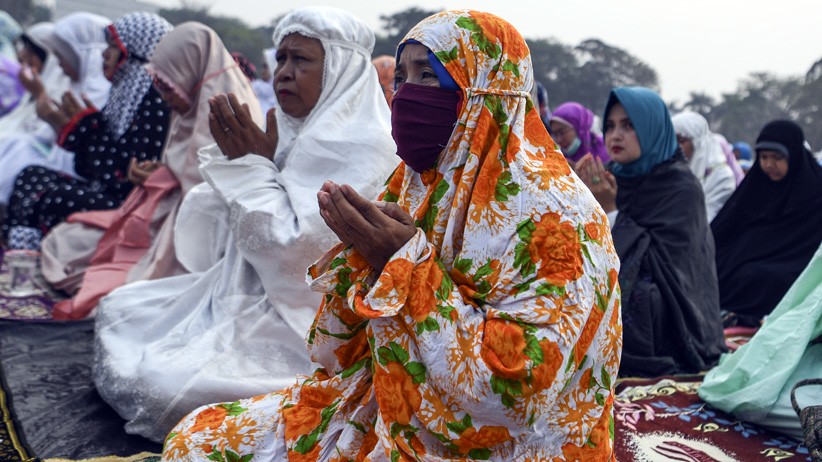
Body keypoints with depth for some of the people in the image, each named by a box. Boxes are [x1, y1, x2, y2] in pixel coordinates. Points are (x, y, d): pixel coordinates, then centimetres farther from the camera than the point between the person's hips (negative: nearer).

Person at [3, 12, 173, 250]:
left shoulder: (157, 102, -14)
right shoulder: (125, 93, 15)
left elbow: (132, 174, -20)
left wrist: (90, 126, -11)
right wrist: (74, 129, 8)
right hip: (107, 194, 10)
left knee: (56, 199, -25)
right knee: (31, 177, 6)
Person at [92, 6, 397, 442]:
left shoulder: (360, 146, -18)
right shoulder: (293, 131, 8)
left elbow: (292, 246, -25)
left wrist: (250, 164, -17)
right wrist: (238, 158, -2)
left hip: (300, 322, -10)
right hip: (250, 293, 10)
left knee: (166, 385, -24)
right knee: (116, 310, 13)